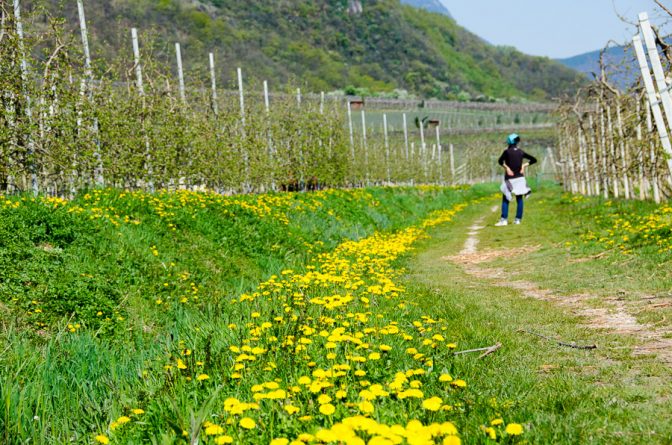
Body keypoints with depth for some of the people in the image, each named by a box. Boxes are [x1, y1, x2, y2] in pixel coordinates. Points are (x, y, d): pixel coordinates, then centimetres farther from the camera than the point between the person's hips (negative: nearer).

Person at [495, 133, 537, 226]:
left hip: (510, 179, -4)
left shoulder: (507, 151, -8)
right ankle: (518, 219, 8)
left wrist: (506, 167, -16)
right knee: (519, 199, 8)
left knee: (505, 199, 0)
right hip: (520, 178, 4)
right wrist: (524, 165, 4)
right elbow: (534, 160, 10)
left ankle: (504, 219, -8)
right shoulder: (521, 152, 5)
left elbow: (500, 161, -25)